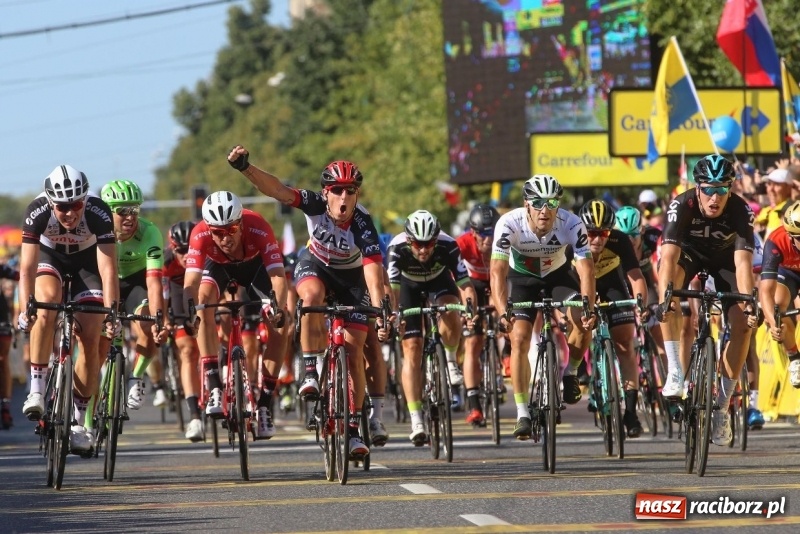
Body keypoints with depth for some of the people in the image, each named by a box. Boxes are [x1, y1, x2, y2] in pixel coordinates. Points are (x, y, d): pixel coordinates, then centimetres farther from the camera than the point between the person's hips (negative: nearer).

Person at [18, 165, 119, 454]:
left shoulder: (99, 213, -35)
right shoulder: (37, 212, -33)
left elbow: (107, 268, -36)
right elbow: (27, 267, -35)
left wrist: (112, 311, -46)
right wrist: (25, 308, -47)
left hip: (87, 259, 0)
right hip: (49, 255, 0)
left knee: (90, 339, -10)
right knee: (48, 303, -32)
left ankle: (78, 421, 2)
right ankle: (37, 389, -25)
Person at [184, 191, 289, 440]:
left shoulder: (259, 229, -40)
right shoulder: (200, 235, -38)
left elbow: (278, 275, -44)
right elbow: (191, 281, -44)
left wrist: (280, 308, -61)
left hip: (255, 264, 0)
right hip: (218, 266, 0)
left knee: (278, 327, -16)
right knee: (204, 302, -30)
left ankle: (264, 402, -4)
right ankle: (214, 389, -27)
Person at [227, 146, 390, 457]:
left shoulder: (363, 225, -34)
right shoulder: (316, 204, -29)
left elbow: (374, 275, -41)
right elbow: (275, 189, -41)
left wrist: (381, 316, -53)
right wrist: (245, 167, -58)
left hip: (351, 277, -1)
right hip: (315, 265, 1)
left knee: (354, 354, -8)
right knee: (312, 296, -37)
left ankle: (353, 430, 1)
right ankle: (311, 373, -24)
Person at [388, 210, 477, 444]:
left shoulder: (447, 246, -34)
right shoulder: (397, 248, -35)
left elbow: (465, 284, -36)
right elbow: (392, 287, -43)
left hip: (439, 280, 0)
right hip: (409, 285, 0)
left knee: (451, 316, -33)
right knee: (412, 348, -11)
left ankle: (451, 360, -1)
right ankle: (416, 422, -12)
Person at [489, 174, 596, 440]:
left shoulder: (571, 224, -30)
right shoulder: (509, 224, -33)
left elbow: (586, 270, -33)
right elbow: (497, 272, -37)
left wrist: (589, 308, -47)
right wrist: (503, 312, -51)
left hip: (558, 274, 1)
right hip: (522, 277, -1)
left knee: (583, 323, -23)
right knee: (519, 338, -16)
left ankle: (570, 373, 6)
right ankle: (522, 414, -11)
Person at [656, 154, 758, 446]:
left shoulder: (741, 211, -31)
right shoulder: (681, 205, -33)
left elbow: (743, 262, -38)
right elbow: (669, 256, -42)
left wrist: (749, 305, -51)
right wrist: (665, 298, -56)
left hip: (724, 260, 1)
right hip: (688, 254, -1)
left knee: (742, 324, -18)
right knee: (669, 278, -35)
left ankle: (722, 405, -4)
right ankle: (675, 372, -33)